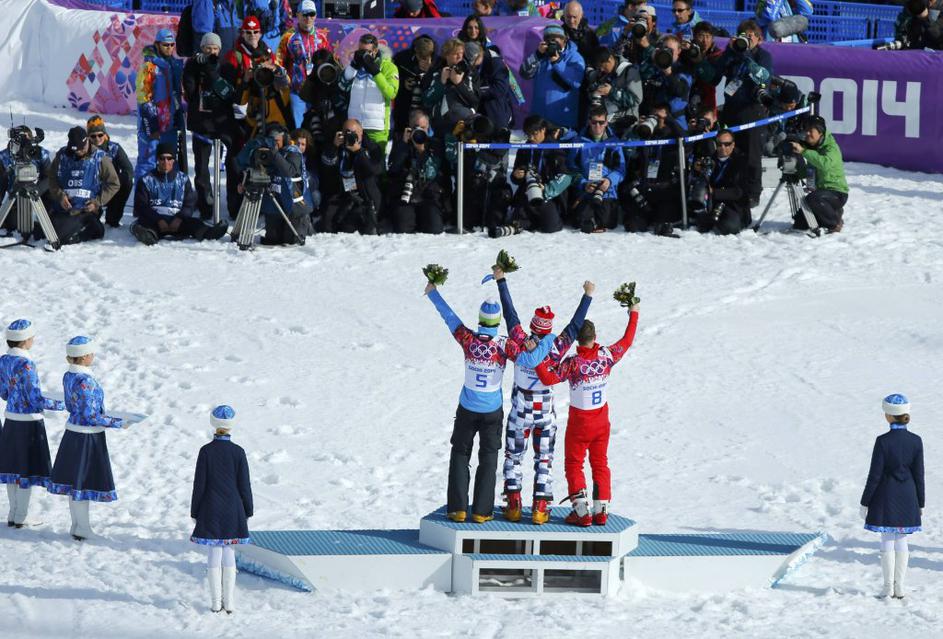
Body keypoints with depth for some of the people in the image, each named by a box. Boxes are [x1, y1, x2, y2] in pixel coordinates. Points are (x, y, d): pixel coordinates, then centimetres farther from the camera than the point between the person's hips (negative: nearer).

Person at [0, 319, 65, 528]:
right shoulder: (26, 365, -22)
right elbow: (36, 400, -21)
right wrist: (65, 405, -12)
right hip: (29, 423, -8)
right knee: (28, 469, 4)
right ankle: (20, 518, 11)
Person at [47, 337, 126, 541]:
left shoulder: (68, 377, 3)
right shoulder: (86, 382, -24)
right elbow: (91, 417, -23)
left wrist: (102, 416, 19)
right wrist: (118, 423, -14)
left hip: (72, 432, 8)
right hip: (88, 437, -8)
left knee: (74, 481, 15)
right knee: (84, 482, 2)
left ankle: (77, 526, 24)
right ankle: (82, 530, 10)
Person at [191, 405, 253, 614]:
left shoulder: (206, 451, -9)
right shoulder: (238, 452, -7)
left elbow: (199, 485, -6)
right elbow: (244, 485, -3)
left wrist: (195, 512, 4)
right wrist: (248, 512, 8)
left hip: (211, 511, -1)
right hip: (233, 511, 1)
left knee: (214, 555, 6)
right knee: (229, 555, 9)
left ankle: (216, 602, 8)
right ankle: (229, 601, 11)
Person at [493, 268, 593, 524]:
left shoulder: (520, 345, -18)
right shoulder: (556, 349, -17)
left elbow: (510, 314, -13)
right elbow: (575, 325, -10)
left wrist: (501, 280, -7)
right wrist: (588, 295, -3)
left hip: (520, 413, 0)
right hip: (546, 414, 0)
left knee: (513, 457, 14)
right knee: (544, 461, 10)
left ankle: (514, 505, 10)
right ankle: (540, 508, 6)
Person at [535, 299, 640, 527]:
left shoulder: (573, 363, -24)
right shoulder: (606, 356, -12)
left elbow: (548, 378, -31)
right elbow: (626, 342, 4)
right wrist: (633, 315, 17)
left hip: (579, 423, -4)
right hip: (601, 421, 4)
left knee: (574, 465, 8)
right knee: (600, 464, 16)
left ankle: (582, 512, 0)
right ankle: (601, 510, 16)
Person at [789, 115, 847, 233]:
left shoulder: (831, 147, -17)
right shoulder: (810, 146, 8)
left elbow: (825, 163, -38)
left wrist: (803, 151, -42)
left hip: (837, 193, -8)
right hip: (821, 190, 8)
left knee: (813, 198, -38)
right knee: (799, 224, 3)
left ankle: (835, 222, -13)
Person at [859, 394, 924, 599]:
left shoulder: (883, 442, -16)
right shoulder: (916, 441, -5)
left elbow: (874, 476, -12)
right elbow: (919, 475, 0)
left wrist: (865, 503, -3)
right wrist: (920, 504, 10)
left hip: (886, 498, -3)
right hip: (907, 498, 3)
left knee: (887, 542, 5)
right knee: (902, 541, 11)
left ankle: (888, 588, 6)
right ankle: (900, 588, 13)